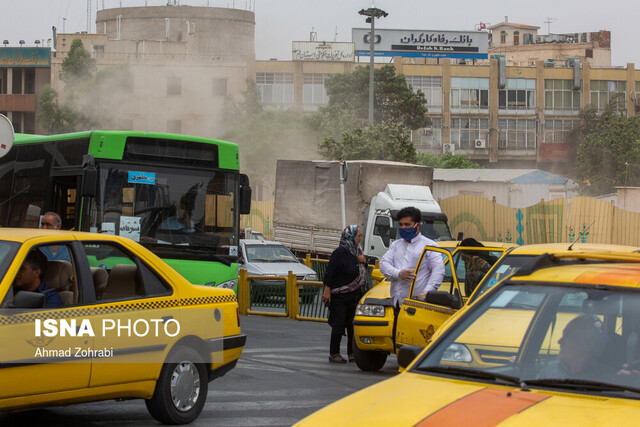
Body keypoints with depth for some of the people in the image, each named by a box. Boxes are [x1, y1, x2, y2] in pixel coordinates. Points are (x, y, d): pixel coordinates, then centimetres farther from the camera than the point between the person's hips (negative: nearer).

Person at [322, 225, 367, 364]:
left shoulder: (357, 251, 11)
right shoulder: (340, 252, -13)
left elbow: (361, 271, 22)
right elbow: (329, 272, -15)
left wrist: (363, 262, 0)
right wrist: (327, 291, -18)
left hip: (355, 295, 7)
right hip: (339, 295, -7)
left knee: (353, 325, 8)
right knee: (339, 324, -5)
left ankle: (352, 353, 16)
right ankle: (334, 353, 1)